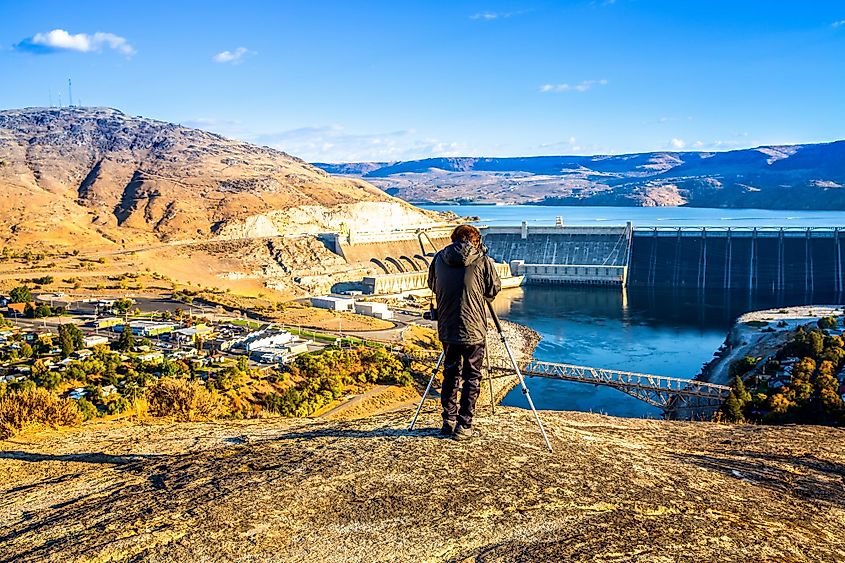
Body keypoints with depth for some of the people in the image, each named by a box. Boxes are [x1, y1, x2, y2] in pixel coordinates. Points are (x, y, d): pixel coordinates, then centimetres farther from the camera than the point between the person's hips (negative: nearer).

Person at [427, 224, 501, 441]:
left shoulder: (439, 259, 1)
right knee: (472, 378, 6)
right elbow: (494, 290, 3)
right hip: (474, 331, -3)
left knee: (450, 373, 17)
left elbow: (432, 286, 15)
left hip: (447, 329, 4)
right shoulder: (483, 261, -8)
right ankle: (463, 426, 8)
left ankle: (448, 421, 22)